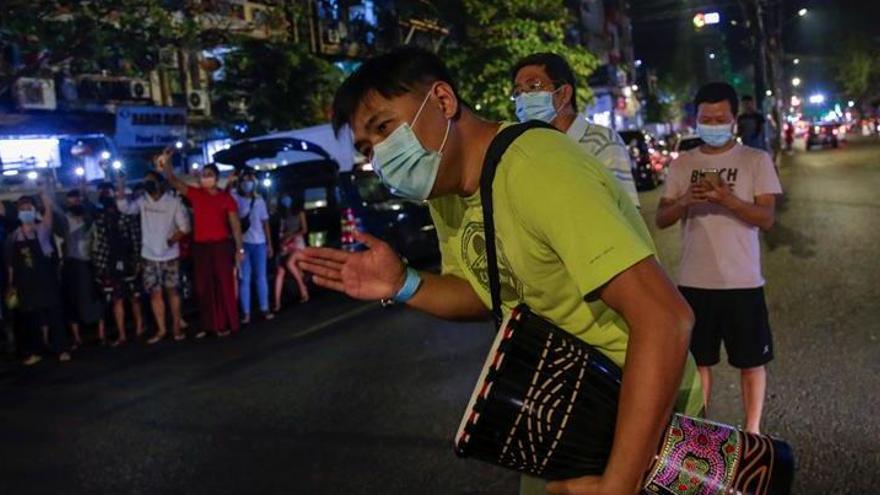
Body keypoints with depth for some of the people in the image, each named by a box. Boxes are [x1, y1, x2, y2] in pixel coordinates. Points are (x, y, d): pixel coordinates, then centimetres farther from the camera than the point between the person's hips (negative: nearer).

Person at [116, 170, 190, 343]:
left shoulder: (174, 201, -6)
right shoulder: (142, 201, 4)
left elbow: (184, 226, -7)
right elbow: (125, 208, -11)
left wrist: (173, 238, -20)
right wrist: (120, 189, -21)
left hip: (169, 255, -3)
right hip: (149, 256, 3)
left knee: (172, 291, 5)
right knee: (155, 293, 5)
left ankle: (176, 327, 15)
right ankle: (161, 329, 13)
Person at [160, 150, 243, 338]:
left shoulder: (226, 198, 0)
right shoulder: (196, 194, 6)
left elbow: (235, 224, 0)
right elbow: (174, 181, 0)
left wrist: (239, 248, -3)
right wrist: (166, 163, -18)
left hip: (221, 245, -3)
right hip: (200, 246, 3)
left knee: (224, 284, 1)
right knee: (204, 286, 8)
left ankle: (226, 324, 8)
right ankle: (208, 324, 17)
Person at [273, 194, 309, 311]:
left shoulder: (299, 212, 7)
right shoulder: (282, 215, 17)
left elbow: (304, 230, 0)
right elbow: (280, 232, 14)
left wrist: (291, 236, -9)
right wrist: (282, 239, -6)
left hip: (297, 242, -4)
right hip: (285, 245, 4)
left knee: (289, 263, -32)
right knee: (280, 271, -13)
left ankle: (303, 287, -12)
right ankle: (277, 303, -18)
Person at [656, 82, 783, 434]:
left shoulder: (756, 160, 0)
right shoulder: (682, 164, 7)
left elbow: (766, 219, -7)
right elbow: (661, 220, 5)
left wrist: (728, 199, -24)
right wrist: (684, 200, -16)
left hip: (742, 282, -2)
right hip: (694, 282, 2)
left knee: (751, 361, 8)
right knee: (697, 360, 12)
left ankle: (751, 432, 23)